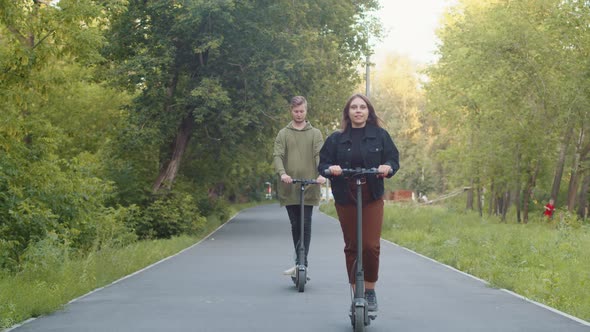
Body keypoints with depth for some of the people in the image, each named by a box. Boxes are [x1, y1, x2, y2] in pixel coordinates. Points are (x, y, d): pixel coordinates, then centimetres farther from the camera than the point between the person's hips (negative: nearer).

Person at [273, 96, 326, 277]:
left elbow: (320, 155, -3)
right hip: (289, 187, 2)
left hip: (309, 186, -2)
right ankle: (299, 263, 16)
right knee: (295, 225, 7)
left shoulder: (315, 133, 9)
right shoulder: (283, 134, 10)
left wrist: (321, 173, -23)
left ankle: (302, 263, -6)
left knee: (305, 224, -7)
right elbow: (277, 155, -1)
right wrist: (282, 173, -21)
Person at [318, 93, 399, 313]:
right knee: (351, 247, 5)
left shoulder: (380, 135, 3)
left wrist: (388, 167, -19)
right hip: (345, 199, 1)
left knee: (370, 245, -10)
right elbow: (322, 164, 3)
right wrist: (330, 168, -20)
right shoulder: (336, 139, 4)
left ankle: (370, 290, 9)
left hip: (372, 198, -1)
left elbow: (394, 159, 4)